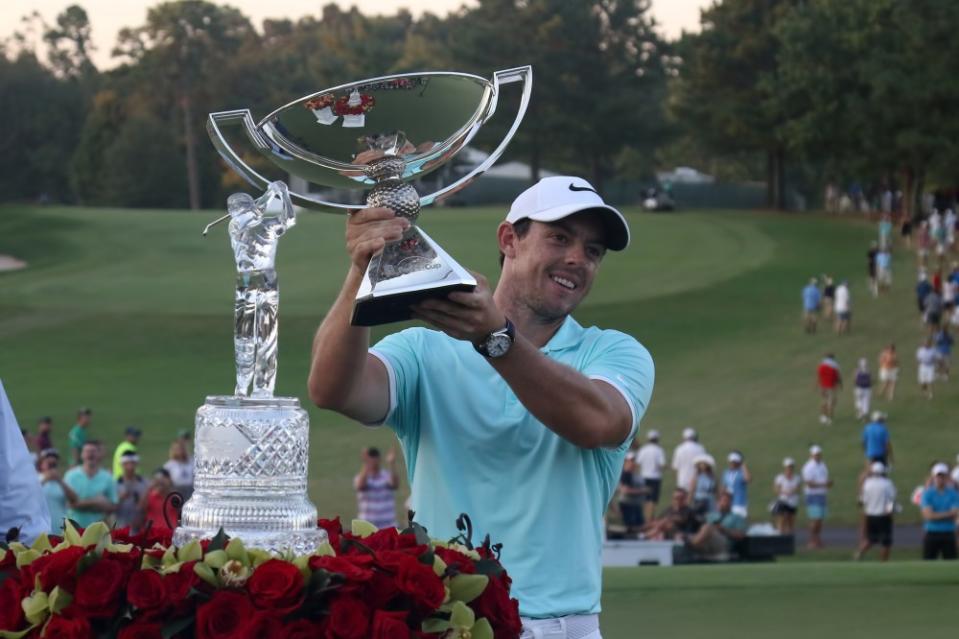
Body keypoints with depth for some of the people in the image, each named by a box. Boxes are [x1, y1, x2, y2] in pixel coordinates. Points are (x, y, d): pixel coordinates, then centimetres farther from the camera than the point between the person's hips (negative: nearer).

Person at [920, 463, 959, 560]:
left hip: (948, 534, 1)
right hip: (931, 533, -1)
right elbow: (928, 515, -11)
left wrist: (937, 515, -10)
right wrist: (947, 514, -9)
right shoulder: (927, 494, 0)